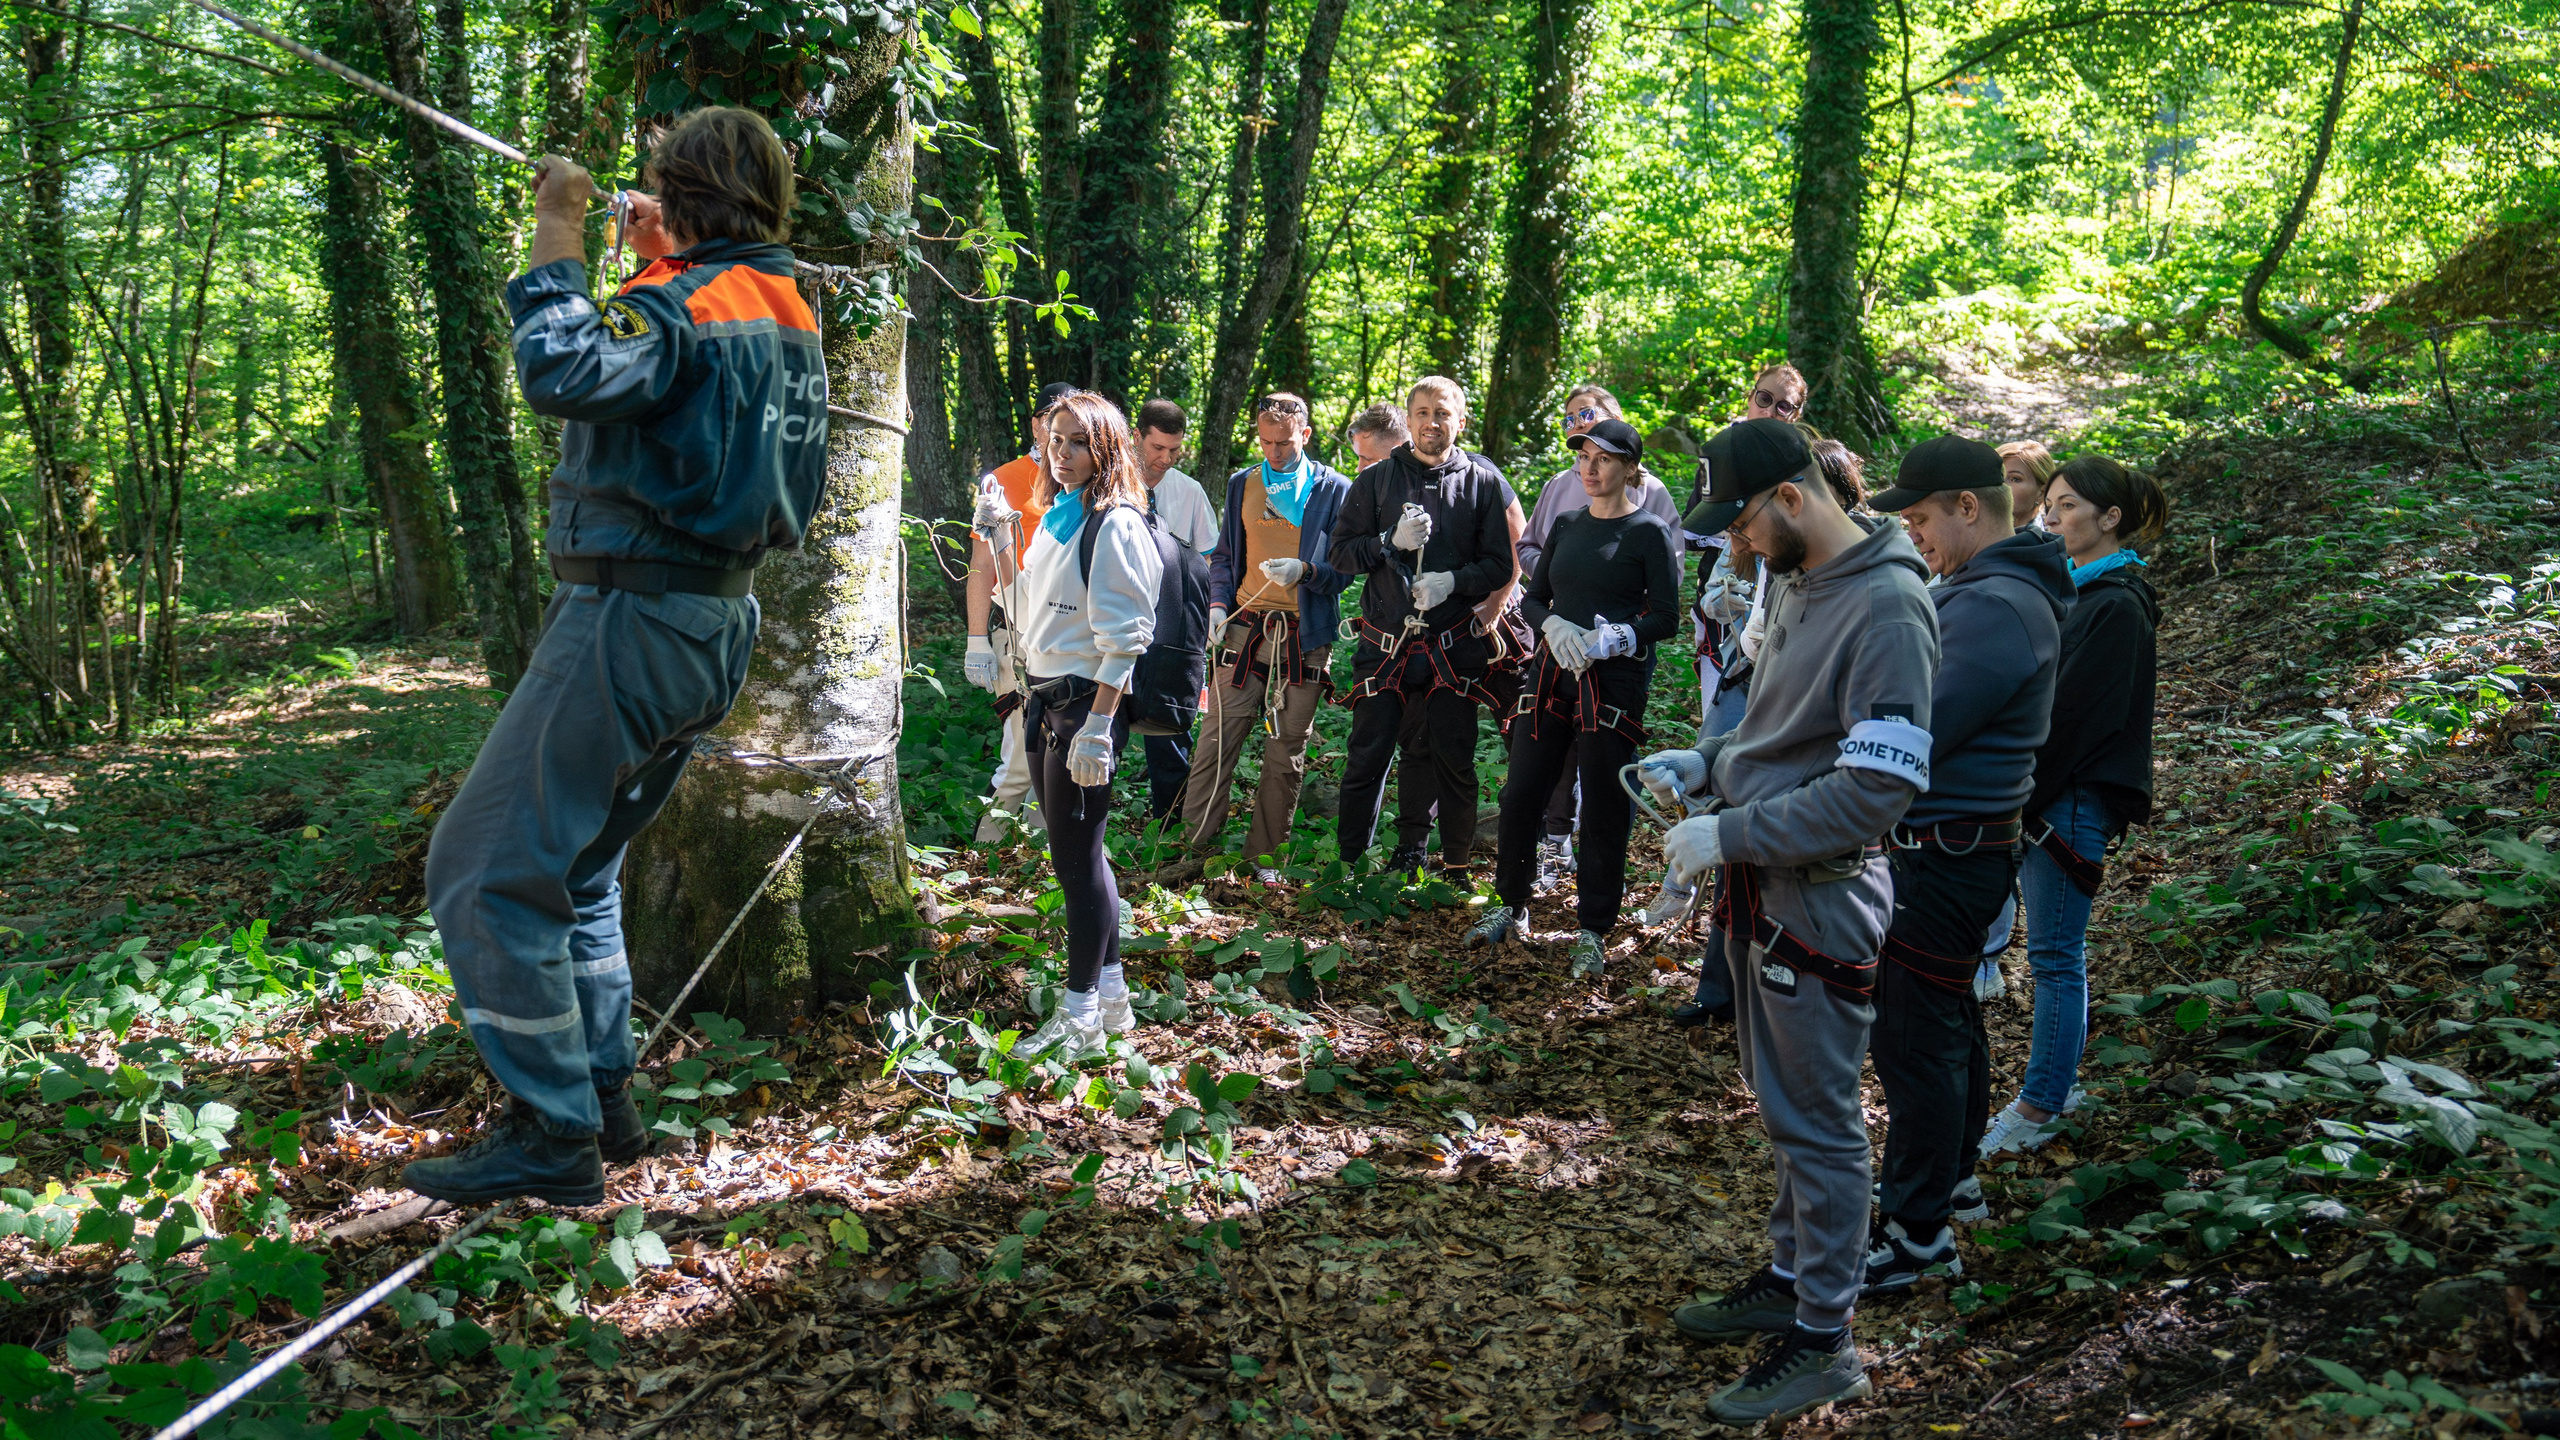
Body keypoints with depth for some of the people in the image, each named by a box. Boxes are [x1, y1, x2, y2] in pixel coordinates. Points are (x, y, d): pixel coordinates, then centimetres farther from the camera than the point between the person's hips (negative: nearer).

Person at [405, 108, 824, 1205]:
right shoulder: (790, 314, 13)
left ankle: (552, 1135, -2)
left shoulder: (687, 301, -15)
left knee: (486, 870, -5)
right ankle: (601, 1100, 25)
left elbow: (563, 371, -33)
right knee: (574, 866, 21)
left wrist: (556, 233, -19)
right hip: (716, 624, 10)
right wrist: (660, 259, 24)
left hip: (635, 618, -10)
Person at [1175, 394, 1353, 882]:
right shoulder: (1242, 484, 13)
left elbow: (1346, 567, 0)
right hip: (1244, 628, 2)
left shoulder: (1334, 489, 2)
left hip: (1303, 637, -2)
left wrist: (1305, 571, -19)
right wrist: (1218, 604, 4)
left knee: (1286, 757, 4)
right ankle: (1197, 845, 8)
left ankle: (1264, 855, 14)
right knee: (1216, 743, -1)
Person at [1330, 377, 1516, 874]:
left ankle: (1456, 865, 20)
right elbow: (1341, 552, 5)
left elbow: (1500, 566, 3)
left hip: (1455, 646, 0)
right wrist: (1392, 541, -12)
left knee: (1455, 760, 6)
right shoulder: (1376, 479, 6)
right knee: (1366, 758, 2)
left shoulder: (1482, 481, 4)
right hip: (1384, 643, 0)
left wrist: (1453, 580, -15)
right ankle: (1349, 863, 13)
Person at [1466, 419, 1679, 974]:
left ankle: (1594, 931, 13)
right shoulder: (1566, 525, 12)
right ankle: (1511, 906, 24)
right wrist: (1554, 625, -7)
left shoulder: (1648, 532, -3)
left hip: (1615, 680, -5)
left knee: (1604, 807, 1)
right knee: (1521, 792, 6)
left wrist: (1608, 640, -20)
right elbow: (1533, 598, 15)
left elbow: (1666, 619, -6)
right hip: (1552, 672, 5)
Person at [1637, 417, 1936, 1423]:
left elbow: (1878, 788, -26)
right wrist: (1706, 762, 6)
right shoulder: (1798, 586, 8)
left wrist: (1732, 833, -22)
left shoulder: (1887, 609, -21)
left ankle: (1824, 1340, 14)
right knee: (1781, 1104, 20)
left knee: (1816, 1121, 1)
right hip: (1760, 887, 9)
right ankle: (1791, 1276, 36)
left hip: (1821, 901, -9)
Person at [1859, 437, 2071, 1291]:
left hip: (1944, 858, -11)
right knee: (1948, 1021, 21)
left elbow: (1912, 741, -24)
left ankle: (1918, 1236, 4)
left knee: (1914, 1036, -5)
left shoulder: (1994, 608, -22)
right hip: (1952, 846, 11)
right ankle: (1945, 1180, 36)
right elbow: (1928, 708, 16)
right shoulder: (1979, 589, 13)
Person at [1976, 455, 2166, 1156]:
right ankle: (2055, 1087, 26)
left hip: (2074, 799, -9)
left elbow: (2076, 713, -19)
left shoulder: (2118, 605, -15)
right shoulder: (2072, 588, 13)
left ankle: (2040, 1109, 7)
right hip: (2043, 793, 9)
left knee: (2056, 955, -1)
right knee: (2054, 952, 15)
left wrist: (2026, 796, -17)